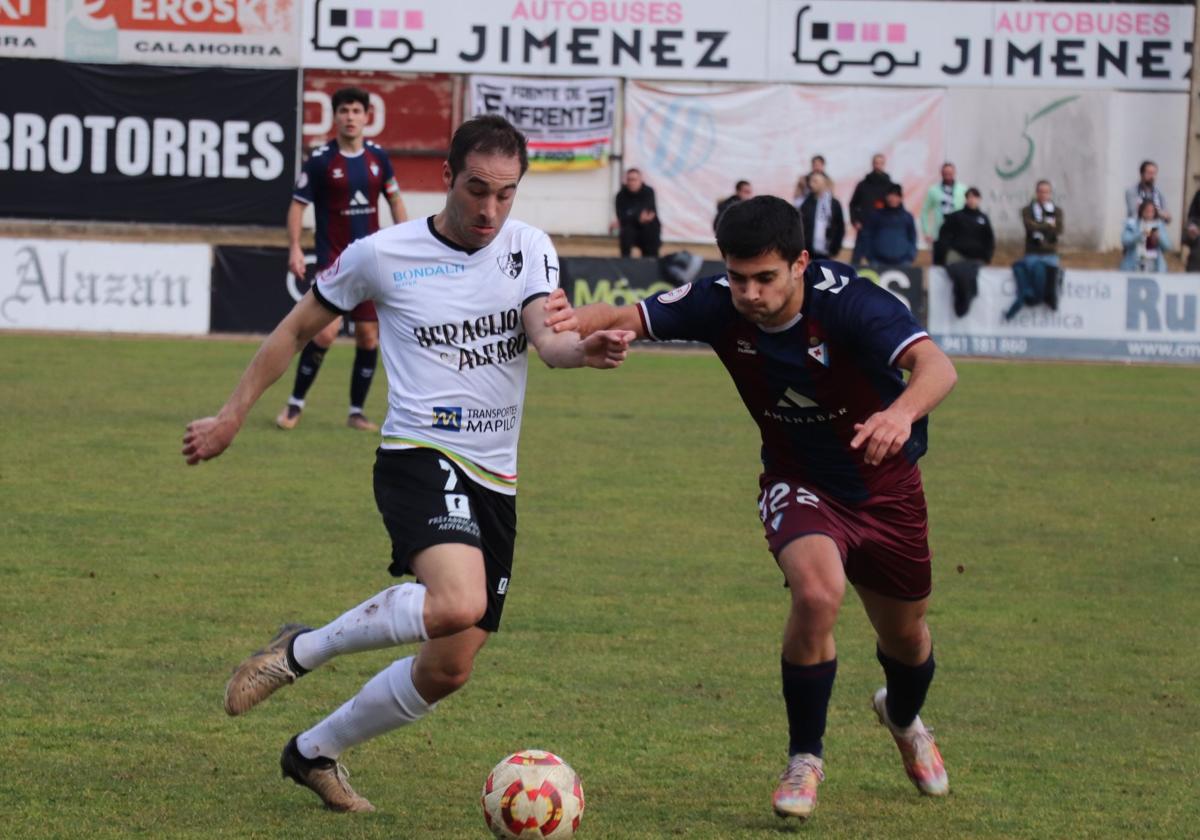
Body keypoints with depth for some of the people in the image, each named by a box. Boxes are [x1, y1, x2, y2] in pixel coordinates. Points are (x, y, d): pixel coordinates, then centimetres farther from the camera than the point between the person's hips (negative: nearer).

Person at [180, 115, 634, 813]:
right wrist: (234, 415, 12)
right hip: (420, 458, -5)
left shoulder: (529, 249, 3)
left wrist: (586, 350, -36)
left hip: (495, 480, 5)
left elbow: (549, 336, -12)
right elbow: (300, 328, 10)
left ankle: (315, 752, 30)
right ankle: (301, 652, -11)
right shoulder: (384, 255, -3)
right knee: (458, 603, -33)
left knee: (449, 670, 8)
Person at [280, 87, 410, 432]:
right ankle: (295, 403, 1)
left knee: (369, 335, 2)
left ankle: (357, 411, 14)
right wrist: (294, 248, -13)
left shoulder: (377, 157, 5)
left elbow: (395, 200, 16)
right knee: (326, 331, -16)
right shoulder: (320, 160, -7)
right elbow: (298, 204, -3)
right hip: (333, 258, -4)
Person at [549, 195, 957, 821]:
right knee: (817, 591, -30)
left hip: (886, 485, 0)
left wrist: (902, 412, -67)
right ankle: (804, 759, -9)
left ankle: (904, 718, 56)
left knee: (905, 636, 16)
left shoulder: (848, 302, -32)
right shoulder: (720, 306, -22)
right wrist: (570, 321, -44)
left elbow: (935, 365, -45)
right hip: (798, 482, 0)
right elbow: (625, 319, -20)